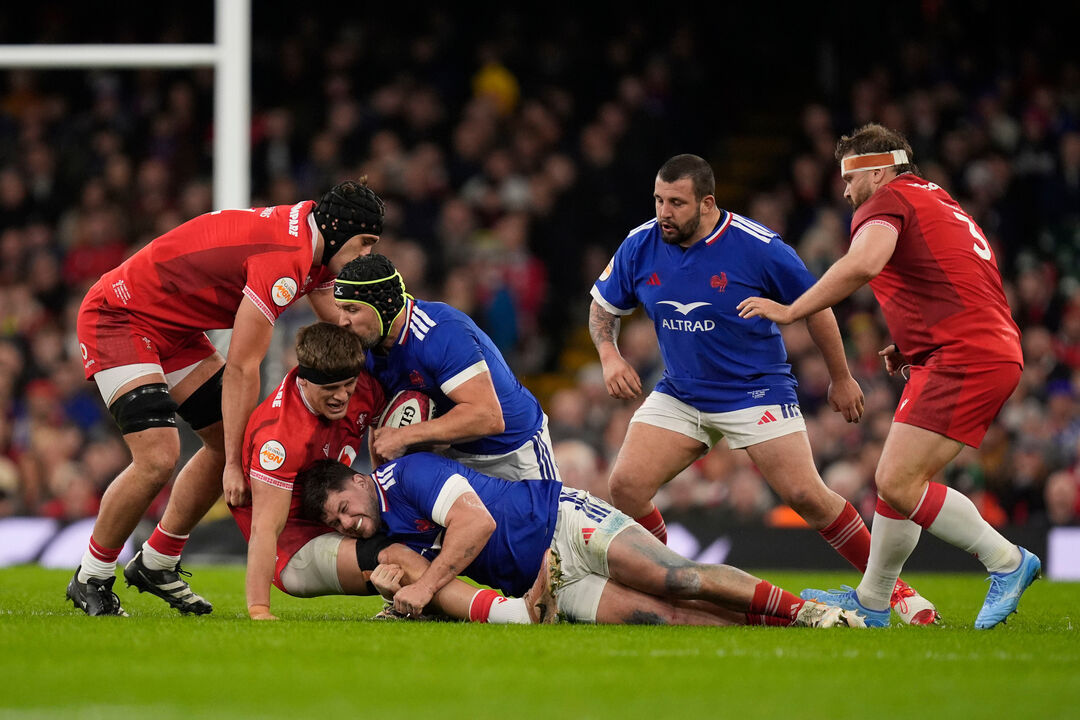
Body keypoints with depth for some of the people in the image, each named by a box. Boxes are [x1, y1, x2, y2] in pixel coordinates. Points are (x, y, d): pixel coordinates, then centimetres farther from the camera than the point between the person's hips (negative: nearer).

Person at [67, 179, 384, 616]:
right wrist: (235, 464, -21)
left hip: (173, 329, 10)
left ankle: (156, 565, 21)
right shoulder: (285, 259, -28)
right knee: (158, 457, -21)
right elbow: (241, 369, -26)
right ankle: (90, 580, -3)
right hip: (116, 318, -10)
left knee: (229, 443, 8)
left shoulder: (312, 247, 2)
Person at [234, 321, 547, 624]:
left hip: (331, 526, 10)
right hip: (293, 547, -10)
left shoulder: (364, 386, -6)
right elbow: (264, 527, -28)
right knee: (396, 558, -31)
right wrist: (258, 610, -32)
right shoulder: (282, 436, -28)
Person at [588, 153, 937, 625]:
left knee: (806, 496, -13)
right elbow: (604, 306, 12)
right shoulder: (639, 247, -6)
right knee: (625, 485, -13)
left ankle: (891, 588, 2)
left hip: (756, 390, -4)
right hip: (678, 395, 4)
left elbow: (814, 305, -4)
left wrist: (841, 379, 3)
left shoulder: (756, 246, -17)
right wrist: (609, 356, -7)